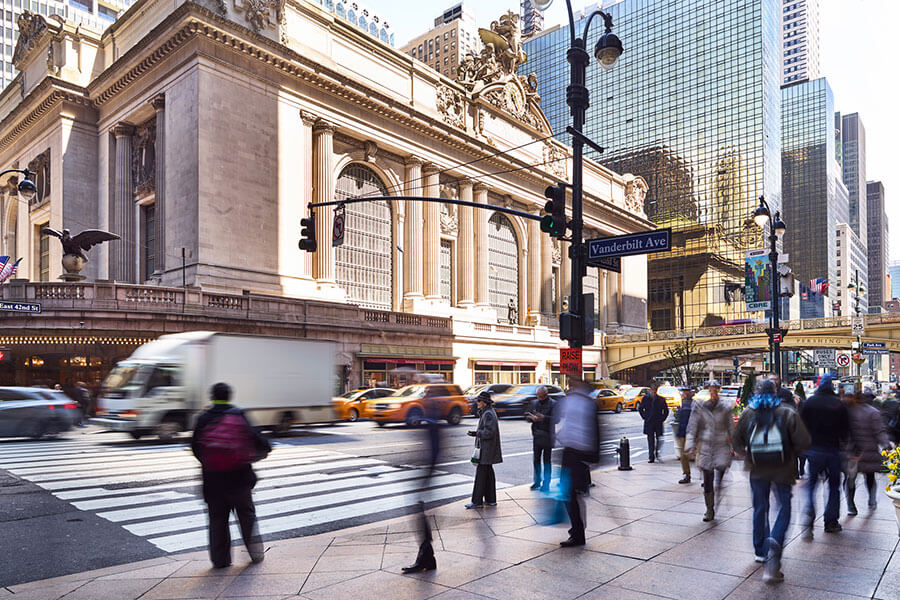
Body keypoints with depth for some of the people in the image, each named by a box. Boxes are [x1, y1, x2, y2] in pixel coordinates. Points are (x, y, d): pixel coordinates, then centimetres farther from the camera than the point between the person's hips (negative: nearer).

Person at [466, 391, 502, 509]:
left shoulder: (488, 414, -18)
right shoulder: (486, 412, 14)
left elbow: (489, 432, -23)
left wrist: (477, 433, -21)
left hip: (487, 448, -11)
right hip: (486, 447, 11)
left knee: (481, 473, -7)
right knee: (488, 472, 13)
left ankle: (477, 501, -3)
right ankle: (491, 499, 19)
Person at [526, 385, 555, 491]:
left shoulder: (553, 404, -7)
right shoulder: (534, 403, 12)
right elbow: (527, 416, 11)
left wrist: (544, 418, -27)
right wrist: (531, 418, -12)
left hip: (548, 436, -5)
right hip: (536, 436, 5)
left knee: (546, 460, 2)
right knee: (536, 459, 10)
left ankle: (546, 483, 11)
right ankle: (537, 481, 23)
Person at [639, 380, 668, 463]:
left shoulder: (661, 399, 4)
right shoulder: (646, 398, 4)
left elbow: (666, 410, 13)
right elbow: (640, 409, 11)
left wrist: (662, 418, 3)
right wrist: (645, 417, 3)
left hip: (658, 423, 0)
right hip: (649, 423, 0)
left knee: (659, 439, -4)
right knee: (650, 440, 2)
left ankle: (657, 452, 18)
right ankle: (651, 457, 7)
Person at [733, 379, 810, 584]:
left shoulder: (748, 413, -2)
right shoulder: (788, 413, -8)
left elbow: (737, 442, 1)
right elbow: (803, 442, -11)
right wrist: (792, 455, 8)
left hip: (757, 469, 2)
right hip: (782, 469, -2)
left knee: (760, 508, 16)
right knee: (784, 508, 5)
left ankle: (761, 551, 26)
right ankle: (774, 544, -18)